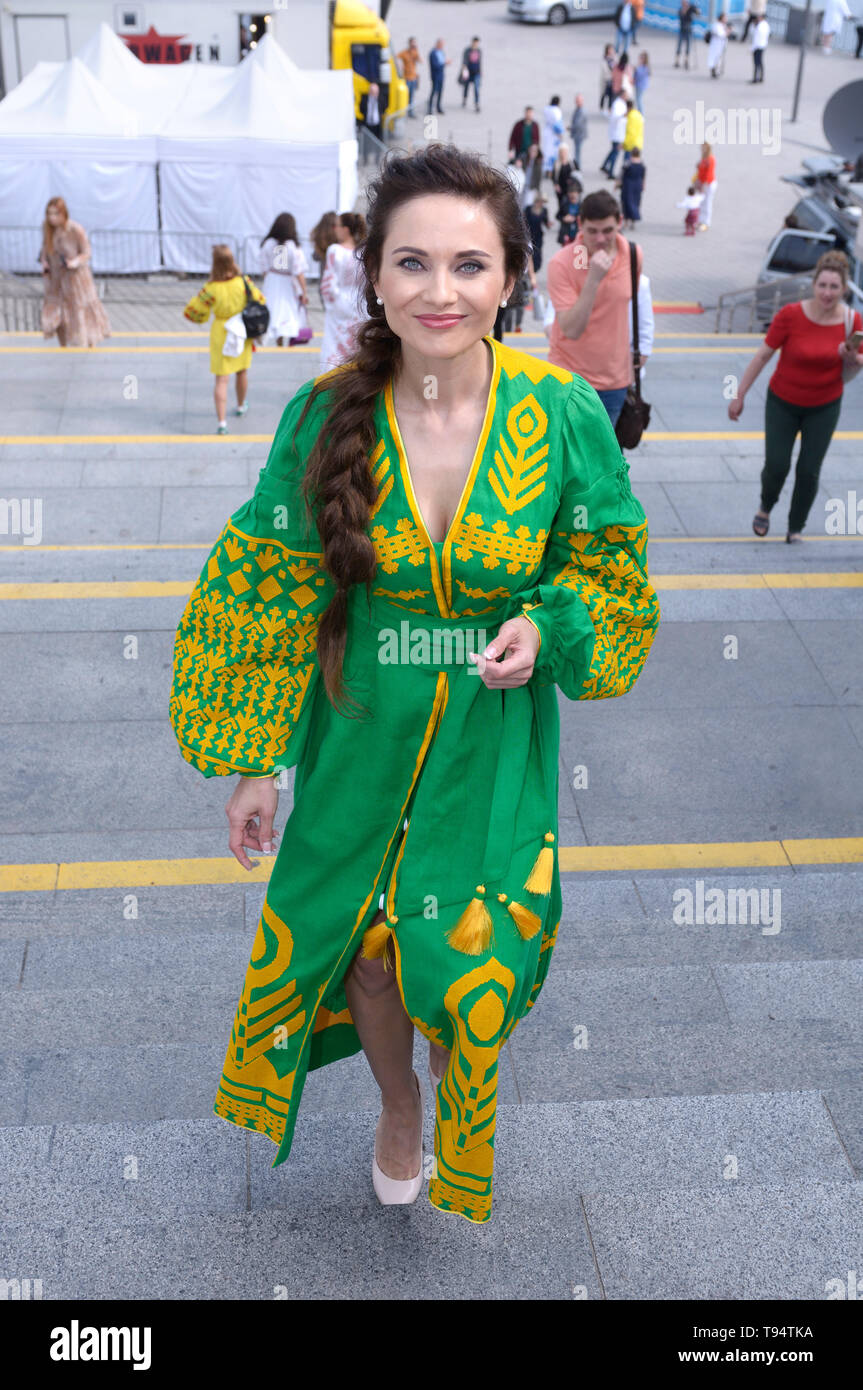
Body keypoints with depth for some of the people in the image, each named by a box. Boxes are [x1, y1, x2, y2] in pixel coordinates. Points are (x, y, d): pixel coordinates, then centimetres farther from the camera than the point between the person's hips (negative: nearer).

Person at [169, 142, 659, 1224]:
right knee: (368, 951, 16)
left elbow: (604, 569, 1)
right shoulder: (327, 415, -13)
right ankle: (397, 1107, 51)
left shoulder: (564, 414, -14)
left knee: (473, 969, 7)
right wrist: (255, 760, -2)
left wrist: (545, 626, -21)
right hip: (360, 740, 1)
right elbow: (271, 594, -4)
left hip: (496, 744, 0)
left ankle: (461, 1104, 47)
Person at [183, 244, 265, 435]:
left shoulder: (212, 289, -19)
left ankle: (221, 421, -11)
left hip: (221, 332, -3)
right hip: (243, 332, 3)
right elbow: (260, 302, -3)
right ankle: (241, 406, 47)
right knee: (242, 372, 25)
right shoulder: (244, 282, -13)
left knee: (221, 379, -1)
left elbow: (191, 312, -11)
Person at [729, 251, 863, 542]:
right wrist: (740, 395, -7)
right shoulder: (791, 315, -19)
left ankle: (796, 528, 26)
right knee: (776, 466, -2)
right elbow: (763, 355, -10)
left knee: (809, 472, 4)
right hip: (783, 403, -1)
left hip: (824, 408, 1)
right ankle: (765, 509, 32)